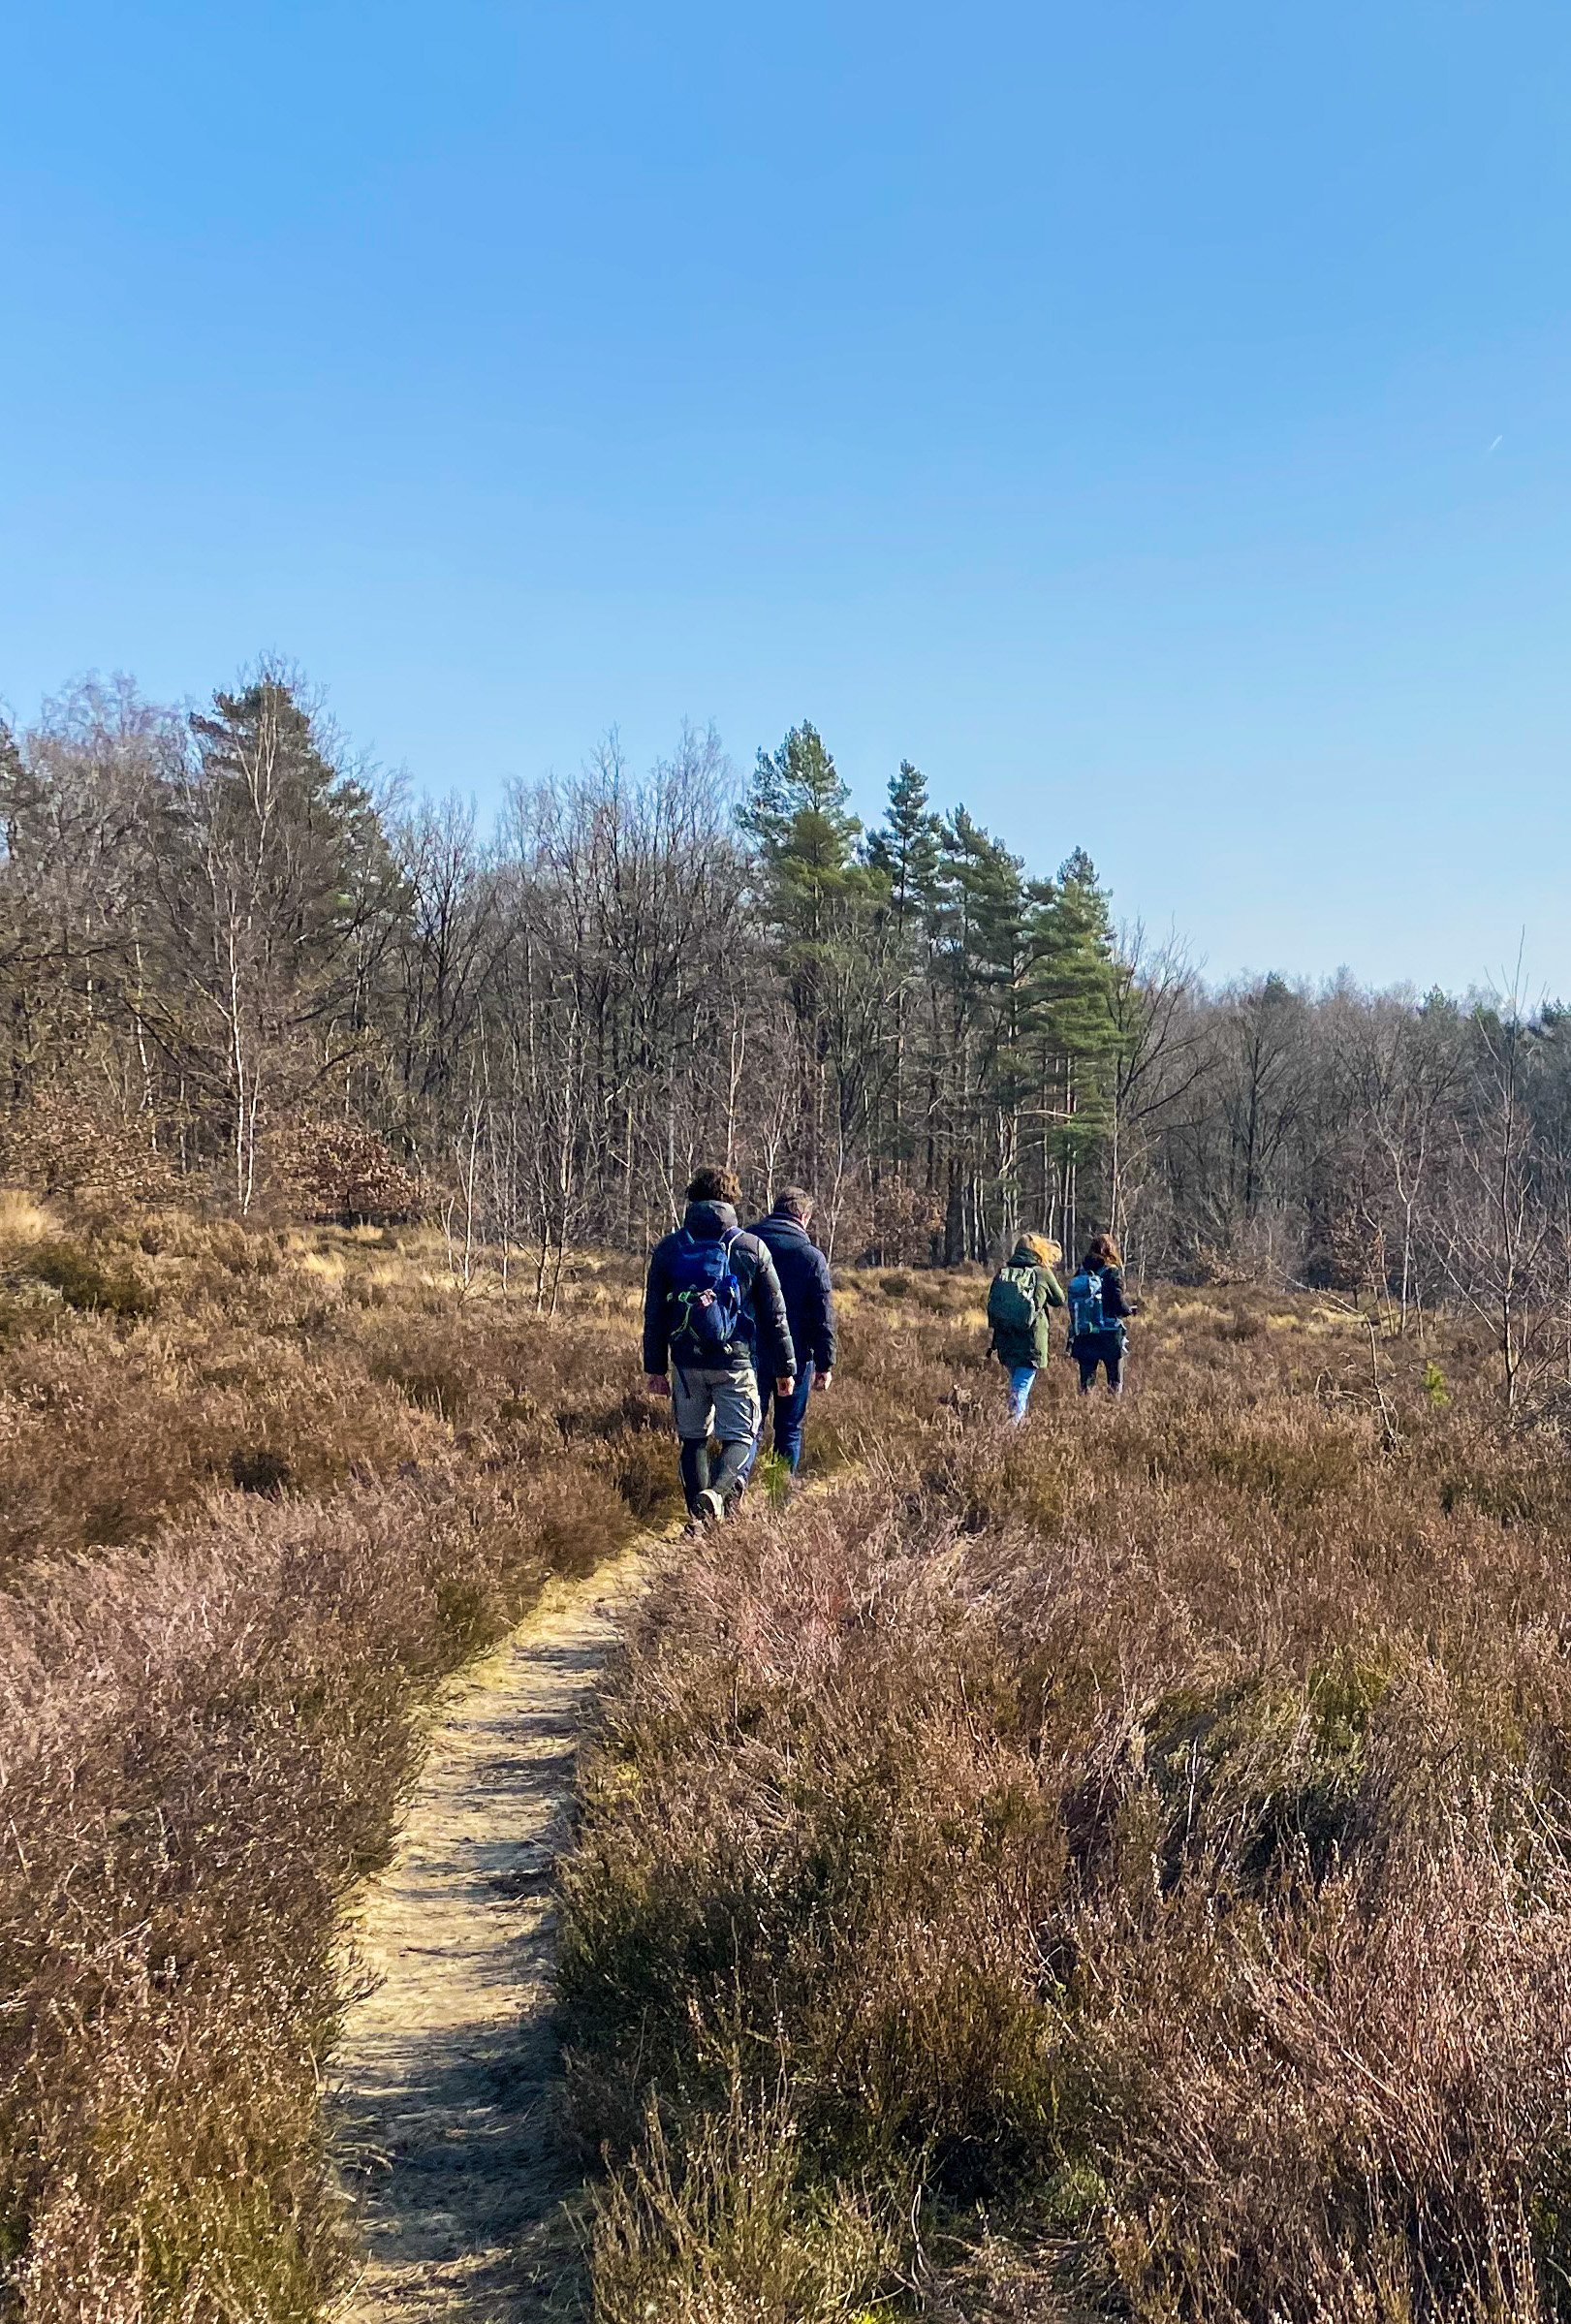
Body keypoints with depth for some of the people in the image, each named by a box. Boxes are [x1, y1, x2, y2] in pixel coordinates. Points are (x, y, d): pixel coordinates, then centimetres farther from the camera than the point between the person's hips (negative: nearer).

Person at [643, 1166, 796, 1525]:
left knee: (693, 1439, 15)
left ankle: (699, 1516, 10)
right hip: (736, 1361, -2)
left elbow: (654, 1314, 6)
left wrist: (655, 1368, 12)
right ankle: (717, 1492, -21)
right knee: (740, 1438, 6)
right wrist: (785, 1367, 9)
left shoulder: (667, 1248, 4)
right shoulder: (753, 1248, 0)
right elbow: (774, 1314, 2)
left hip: (687, 1363, 2)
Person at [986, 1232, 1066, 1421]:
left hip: (1004, 1339, 5)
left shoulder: (1002, 1272, 6)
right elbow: (1059, 1300, 10)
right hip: (1031, 1340, -5)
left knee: (1015, 1381, 21)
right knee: (1022, 1386, -4)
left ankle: (1019, 1419, 28)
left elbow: (991, 1304, 10)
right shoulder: (1042, 1273, -4)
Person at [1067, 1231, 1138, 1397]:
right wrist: (1132, 1309, 6)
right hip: (1109, 1338, -4)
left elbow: (1072, 1304, 4)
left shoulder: (1080, 1274, 3)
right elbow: (1119, 1305, -13)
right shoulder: (1112, 1272, -10)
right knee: (1115, 1383, 8)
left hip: (1083, 1338, 4)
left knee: (1086, 1382, 11)